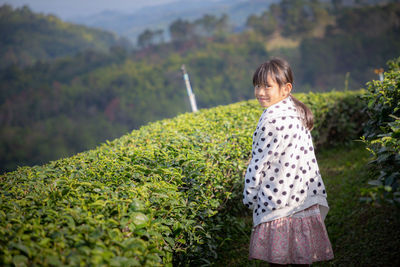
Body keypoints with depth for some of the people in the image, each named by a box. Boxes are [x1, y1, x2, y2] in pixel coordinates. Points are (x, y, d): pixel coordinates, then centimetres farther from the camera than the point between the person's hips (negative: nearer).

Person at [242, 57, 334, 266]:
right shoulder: (297, 112, 11)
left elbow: (260, 162, -12)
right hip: (305, 200, 8)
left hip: (278, 200, -8)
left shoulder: (272, 117, -15)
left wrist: (249, 198, -1)